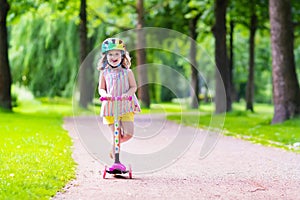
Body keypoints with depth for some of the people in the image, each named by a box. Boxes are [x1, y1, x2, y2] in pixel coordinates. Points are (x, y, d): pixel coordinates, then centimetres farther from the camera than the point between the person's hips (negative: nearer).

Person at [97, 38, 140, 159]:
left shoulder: (127, 72, 2)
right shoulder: (104, 73, 5)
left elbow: (133, 87, 2)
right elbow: (101, 88, 9)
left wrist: (127, 94, -18)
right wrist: (104, 94, -14)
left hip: (126, 105, 0)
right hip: (110, 107, 0)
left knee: (128, 134, -9)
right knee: (116, 135, -2)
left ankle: (114, 146, 21)